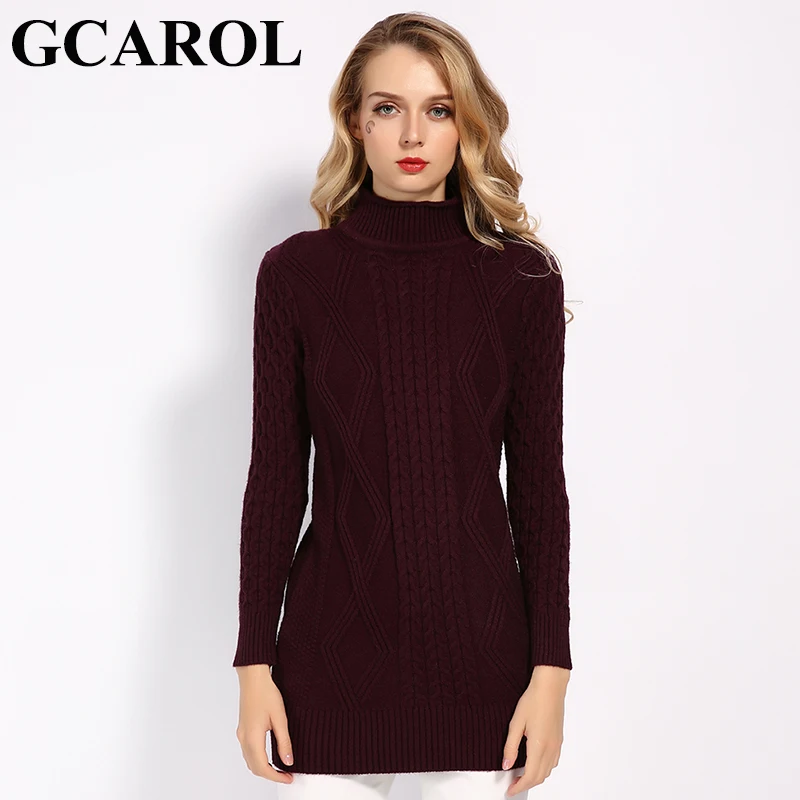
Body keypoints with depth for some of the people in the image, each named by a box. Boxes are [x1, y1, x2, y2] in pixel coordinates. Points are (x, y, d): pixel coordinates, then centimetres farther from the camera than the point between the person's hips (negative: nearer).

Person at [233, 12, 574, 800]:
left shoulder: (522, 278, -1)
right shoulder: (295, 272, -1)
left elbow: (536, 480, 1)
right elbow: (276, 476, 1)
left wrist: (551, 669, -2)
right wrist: (254, 662, -1)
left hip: (479, 645, 0)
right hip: (333, 644, 0)